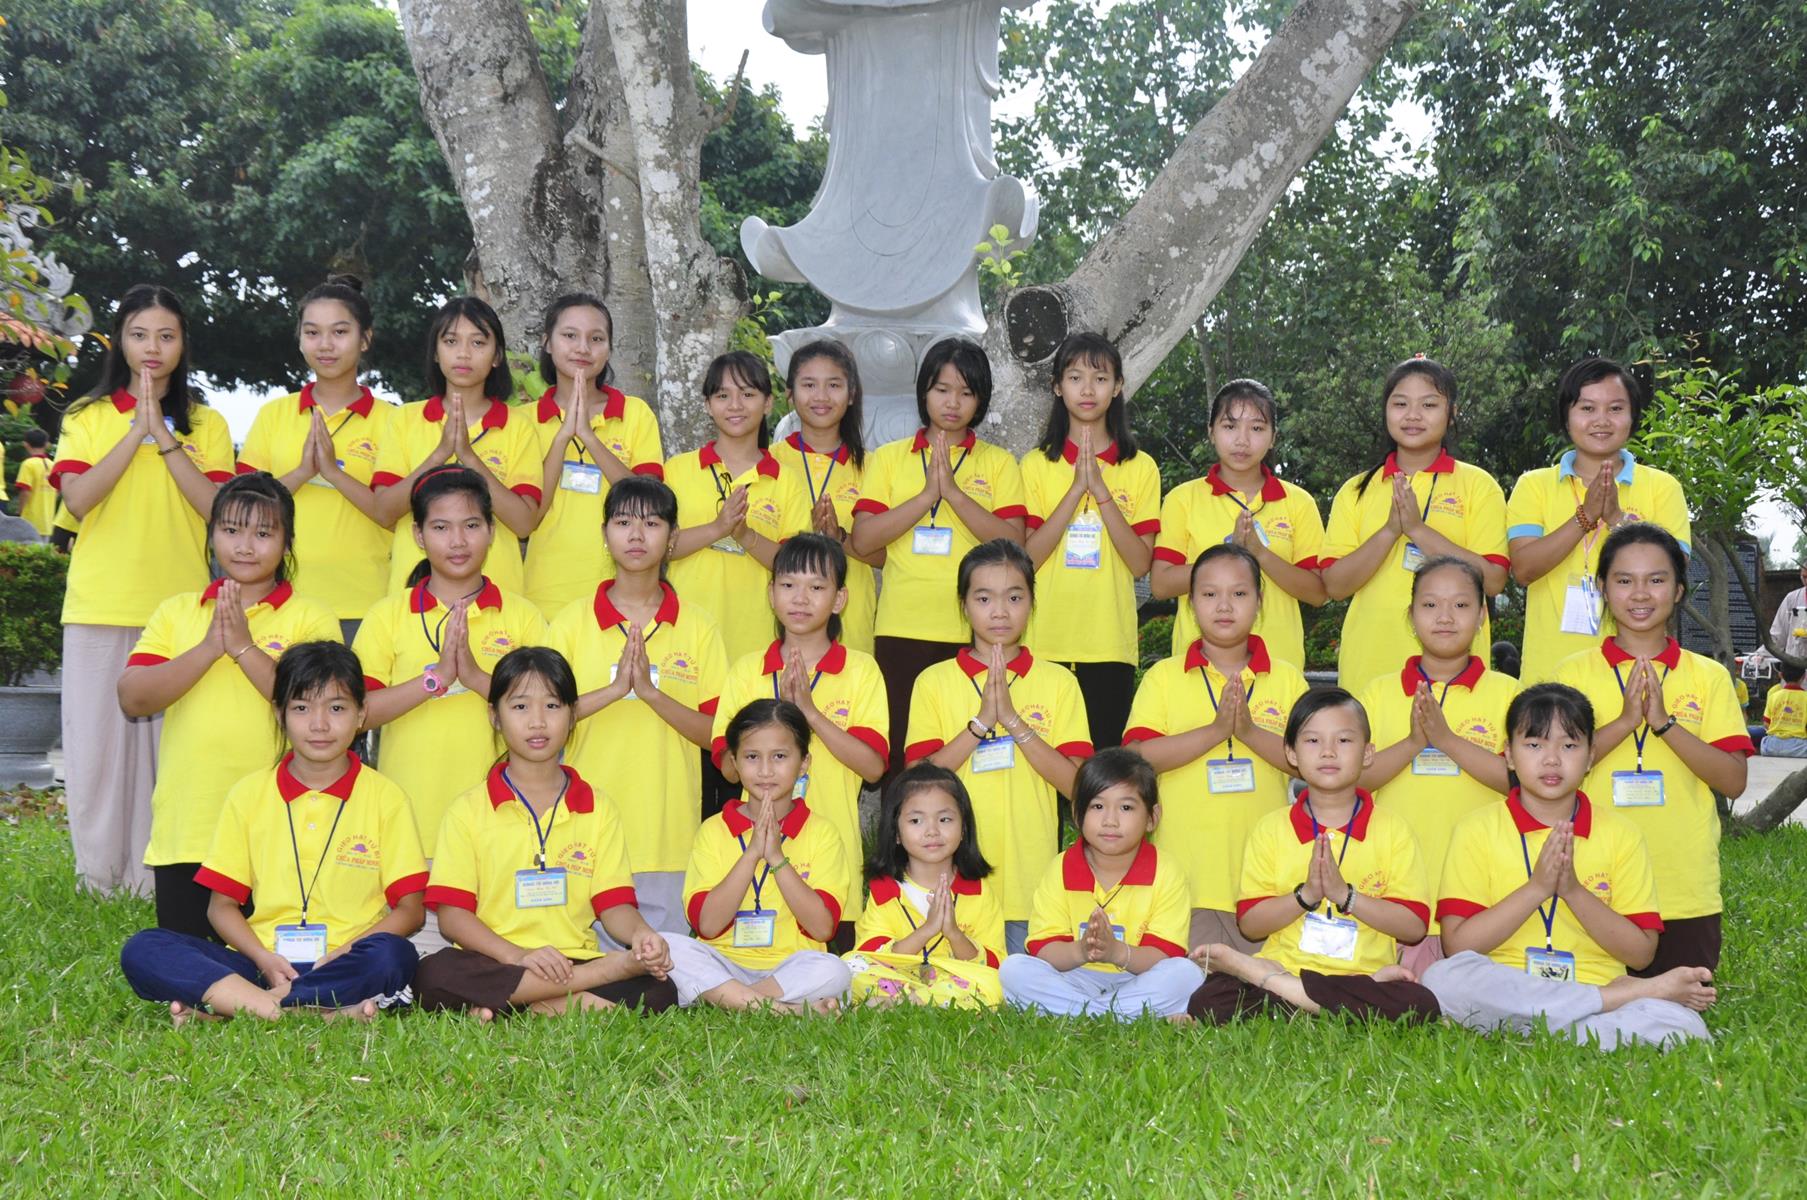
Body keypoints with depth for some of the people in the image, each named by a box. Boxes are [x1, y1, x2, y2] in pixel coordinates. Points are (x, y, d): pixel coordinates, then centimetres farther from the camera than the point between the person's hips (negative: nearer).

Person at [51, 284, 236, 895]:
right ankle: (100, 876, 13)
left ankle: (159, 874, 8)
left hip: (178, 607, 0)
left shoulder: (205, 423, 8)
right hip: (100, 607, 0)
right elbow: (77, 499, -7)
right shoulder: (86, 416, 9)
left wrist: (165, 437, -11)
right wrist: (137, 432, -11)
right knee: (96, 740, 2)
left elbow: (218, 509, -6)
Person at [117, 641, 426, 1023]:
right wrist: (264, 959, -9)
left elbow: (409, 909, 2)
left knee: (392, 955, -35)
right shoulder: (249, 794, 11)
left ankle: (217, 1010, -26)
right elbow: (221, 905, 10)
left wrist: (343, 954, -15)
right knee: (141, 949, -21)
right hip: (262, 964, 2)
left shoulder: (384, 798, 6)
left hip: (343, 965, -2)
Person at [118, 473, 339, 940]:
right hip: (183, 832, 3)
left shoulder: (310, 617, 2)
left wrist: (243, 646, -16)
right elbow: (132, 698, -2)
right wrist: (209, 647, -13)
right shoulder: (177, 612, 11)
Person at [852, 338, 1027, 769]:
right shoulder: (889, 457, 10)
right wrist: (928, 495, -10)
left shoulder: (998, 462, 8)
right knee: (900, 752, 2)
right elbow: (862, 540, -2)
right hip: (901, 631, 1)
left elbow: (1012, 544, -6)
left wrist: (953, 491, -13)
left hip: (973, 634, -1)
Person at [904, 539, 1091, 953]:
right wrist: (981, 722, -15)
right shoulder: (934, 682, 3)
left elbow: (1074, 783, -5)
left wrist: (1012, 718, -14)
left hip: (1031, 883, 0)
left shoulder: (1058, 682, 4)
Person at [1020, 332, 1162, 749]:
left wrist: (1101, 491, -13)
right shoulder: (1037, 464, 5)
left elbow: (1141, 563, -4)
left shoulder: (1140, 468, 5)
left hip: (1110, 644, 0)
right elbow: (1028, 556, -6)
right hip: (1046, 642, 0)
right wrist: (1077, 489, -14)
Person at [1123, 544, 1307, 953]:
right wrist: (1215, 730, -17)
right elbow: (1137, 757, -8)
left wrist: (1251, 732, -16)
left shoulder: (1287, 679, 9)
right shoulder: (1164, 677, 6)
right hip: (1187, 871, -1)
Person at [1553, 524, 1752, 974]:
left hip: (1686, 895, 1)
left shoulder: (1709, 677, 5)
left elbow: (1733, 780, -3)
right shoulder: (1575, 672, 3)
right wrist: (1625, 720, -17)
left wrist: (1664, 721, -15)